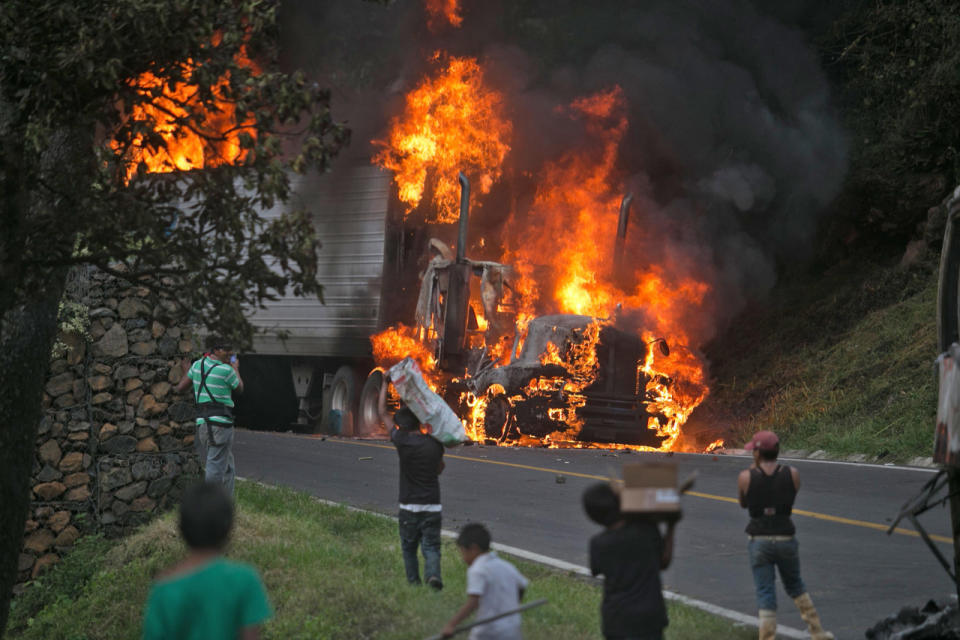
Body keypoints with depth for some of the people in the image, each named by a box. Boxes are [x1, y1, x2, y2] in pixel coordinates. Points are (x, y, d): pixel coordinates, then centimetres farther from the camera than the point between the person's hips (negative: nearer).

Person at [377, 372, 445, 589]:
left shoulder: (402, 442, -10)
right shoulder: (434, 444, -2)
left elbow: (383, 414, 2)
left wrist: (385, 384, 10)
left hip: (409, 507, -1)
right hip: (432, 506, 1)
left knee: (409, 547, 14)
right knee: (431, 546, 2)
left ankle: (414, 582, 16)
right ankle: (433, 574, -21)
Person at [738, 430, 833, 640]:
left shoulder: (746, 477, -8)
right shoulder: (792, 474, -4)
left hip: (759, 541, -2)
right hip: (786, 539, 2)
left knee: (765, 594, 3)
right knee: (795, 586, 23)